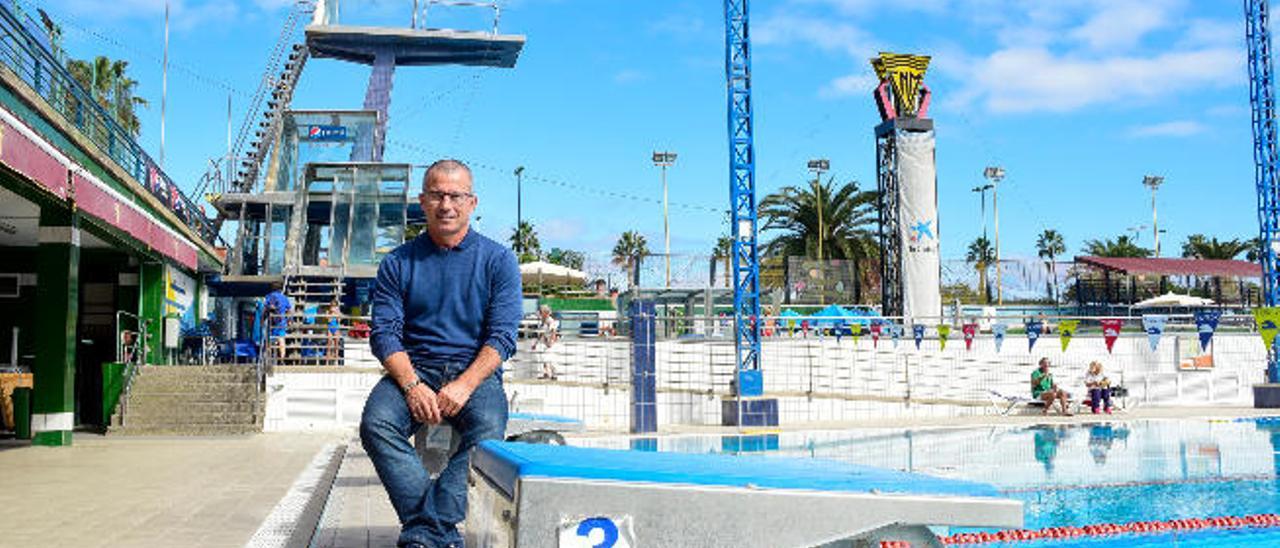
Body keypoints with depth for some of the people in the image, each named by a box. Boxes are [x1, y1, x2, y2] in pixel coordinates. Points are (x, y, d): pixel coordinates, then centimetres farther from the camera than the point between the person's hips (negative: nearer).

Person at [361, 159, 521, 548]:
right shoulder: (398, 263, 11)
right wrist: (412, 385, -16)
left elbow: (502, 336, -2)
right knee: (376, 424, -28)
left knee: (487, 430, -33)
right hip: (413, 368, 2)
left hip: (476, 371, -1)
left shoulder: (498, 260, 6)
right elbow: (384, 333, 2)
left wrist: (464, 385, -18)